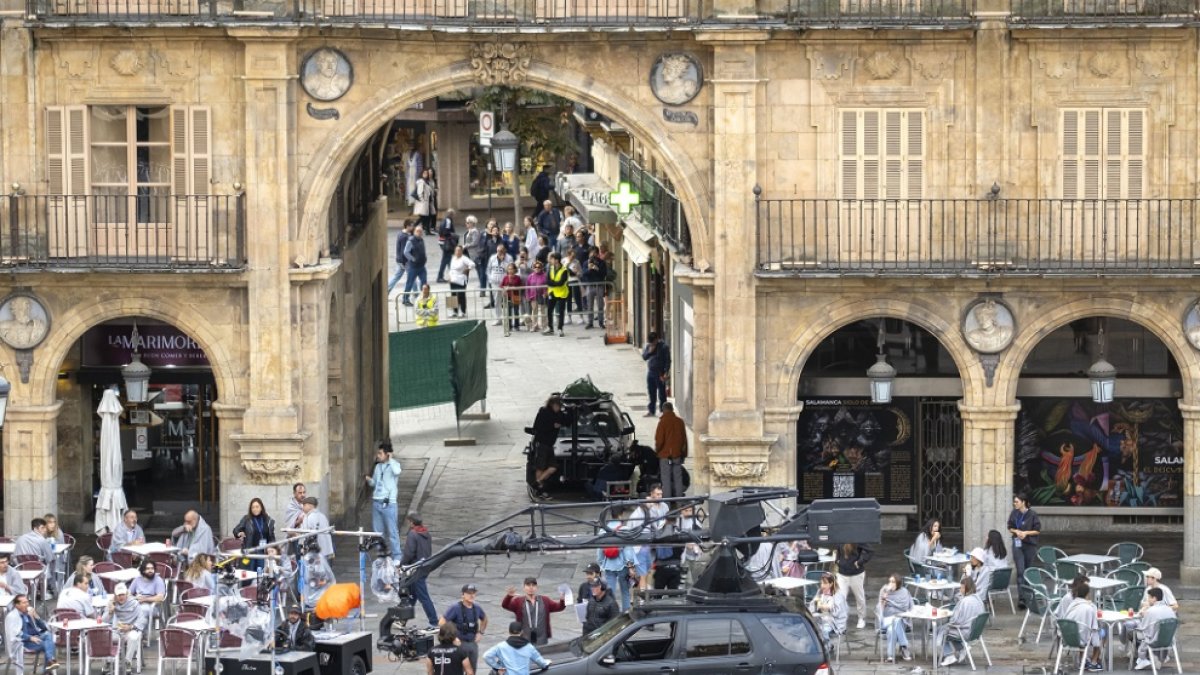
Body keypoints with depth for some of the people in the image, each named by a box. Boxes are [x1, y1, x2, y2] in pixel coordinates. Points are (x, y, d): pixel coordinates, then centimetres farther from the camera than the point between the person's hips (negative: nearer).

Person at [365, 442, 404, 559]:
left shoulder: (394, 465, -6)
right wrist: (369, 480, -2)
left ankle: (396, 555, 2)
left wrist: (390, 459, -19)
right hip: (376, 502, 7)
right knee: (377, 531, 11)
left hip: (389, 503, -7)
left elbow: (397, 472, -30)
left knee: (392, 531, -3)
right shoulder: (378, 466, 12)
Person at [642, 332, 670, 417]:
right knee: (651, 393, 12)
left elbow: (668, 361, -12)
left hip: (660, 374, -6)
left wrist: (665, 373, -17)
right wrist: (649, 352, -12)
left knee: (661, 394, -1)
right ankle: (651, 411, 22)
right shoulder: (647, 346, 7)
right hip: (650, 372, 6)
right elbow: (644, 357, 7)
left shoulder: (663, 347, -11)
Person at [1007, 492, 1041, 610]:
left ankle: (1029, 596, 27)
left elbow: (1037, 530, -4)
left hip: (1030, 545, -1)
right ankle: (1021, 598, -15)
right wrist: (1016, 531, -9)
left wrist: (1026, 533, -16)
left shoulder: (1032, 514, -8)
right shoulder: (1014, 514, 2)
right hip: (1017, 544, 1)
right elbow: (1010, 528, 12)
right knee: (1020, 571, -10)